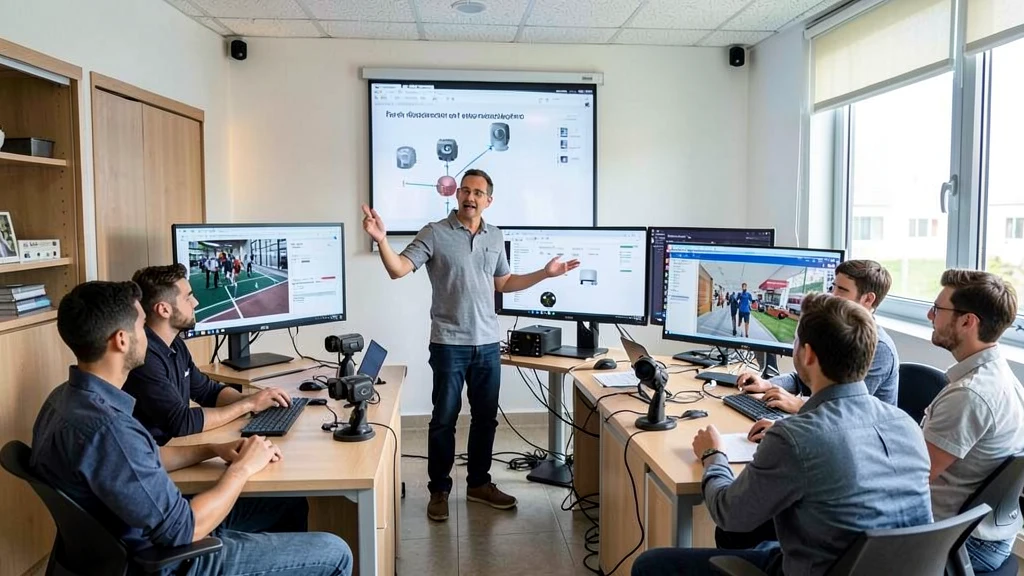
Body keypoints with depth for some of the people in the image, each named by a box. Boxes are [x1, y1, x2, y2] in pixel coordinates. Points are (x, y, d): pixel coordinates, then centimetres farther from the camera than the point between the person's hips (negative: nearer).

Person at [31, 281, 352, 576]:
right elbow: (184, 532, -30)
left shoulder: (70, 397, -1)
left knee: (287, 507, 21)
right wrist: (242, 468, -16)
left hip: (148, 535, 10)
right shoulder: (103, 427, -33)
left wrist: (213, 450, 1)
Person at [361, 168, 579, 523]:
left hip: (488, 344, 5)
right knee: (444, 419, 3)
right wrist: (381, 240, -30)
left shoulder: (495, 237, 10)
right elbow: (398, 270, -13)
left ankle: (478, 484, 28)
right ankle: (439, 490, 17)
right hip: (449, 344, -5)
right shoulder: (435, 233, -5)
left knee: (486, 417, 13)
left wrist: (545, 273, 15)